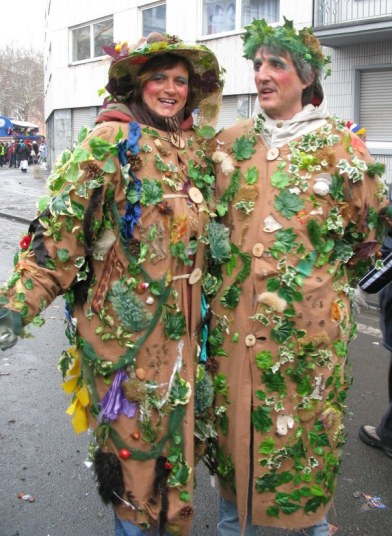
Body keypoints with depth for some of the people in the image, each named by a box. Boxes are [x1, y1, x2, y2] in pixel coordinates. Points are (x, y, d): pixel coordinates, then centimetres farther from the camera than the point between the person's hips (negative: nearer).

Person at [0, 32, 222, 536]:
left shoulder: (195, 147, 10)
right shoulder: (110, 141, -11)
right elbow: (60, 230, -16)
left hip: (179, 324, 6)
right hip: (125, 323, -6)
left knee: (173, 432, 19)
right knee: (132, 439, 10)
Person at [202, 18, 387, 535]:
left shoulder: (340, 147, -4)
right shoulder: (230, 143, 5)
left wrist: (327, 279, 7)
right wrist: (218, 249, 6)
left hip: (308, 323, -3)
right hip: (233, 319, 3)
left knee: (308, 426, 11)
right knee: (233, 422, 15)